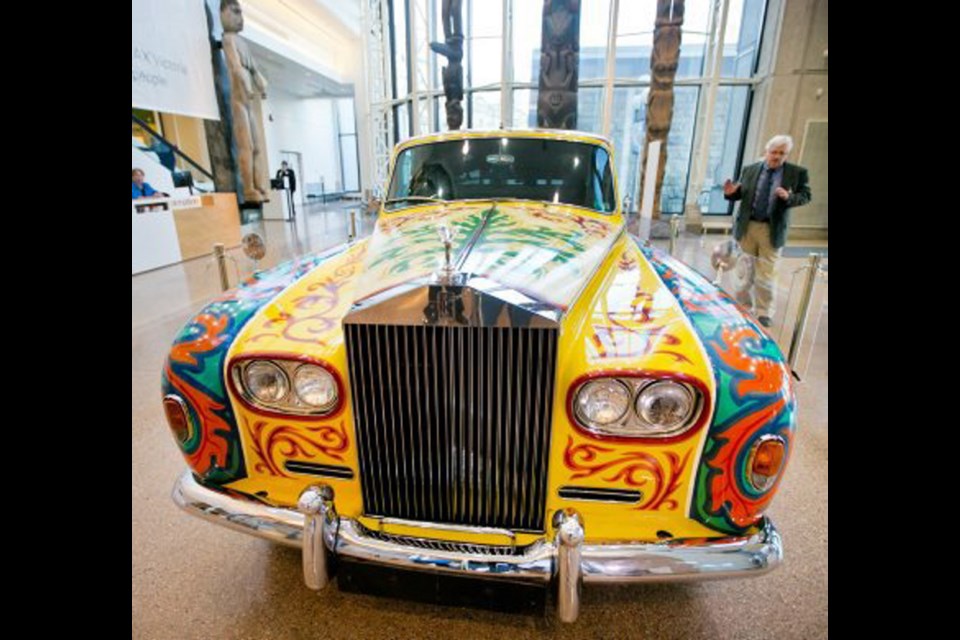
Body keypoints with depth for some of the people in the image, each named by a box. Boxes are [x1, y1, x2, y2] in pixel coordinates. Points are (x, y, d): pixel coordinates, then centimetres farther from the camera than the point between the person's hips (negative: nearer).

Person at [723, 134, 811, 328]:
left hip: (772, 230, -2)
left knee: (767, 272, 2)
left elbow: (805, 195, 0)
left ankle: (765, 313, 13)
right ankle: (742, 306, 26)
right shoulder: (749, 169, 2)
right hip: (747, 226, 2)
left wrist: (789, 197, -21)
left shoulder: (797, 172, -1)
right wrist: (731, 192, -15)